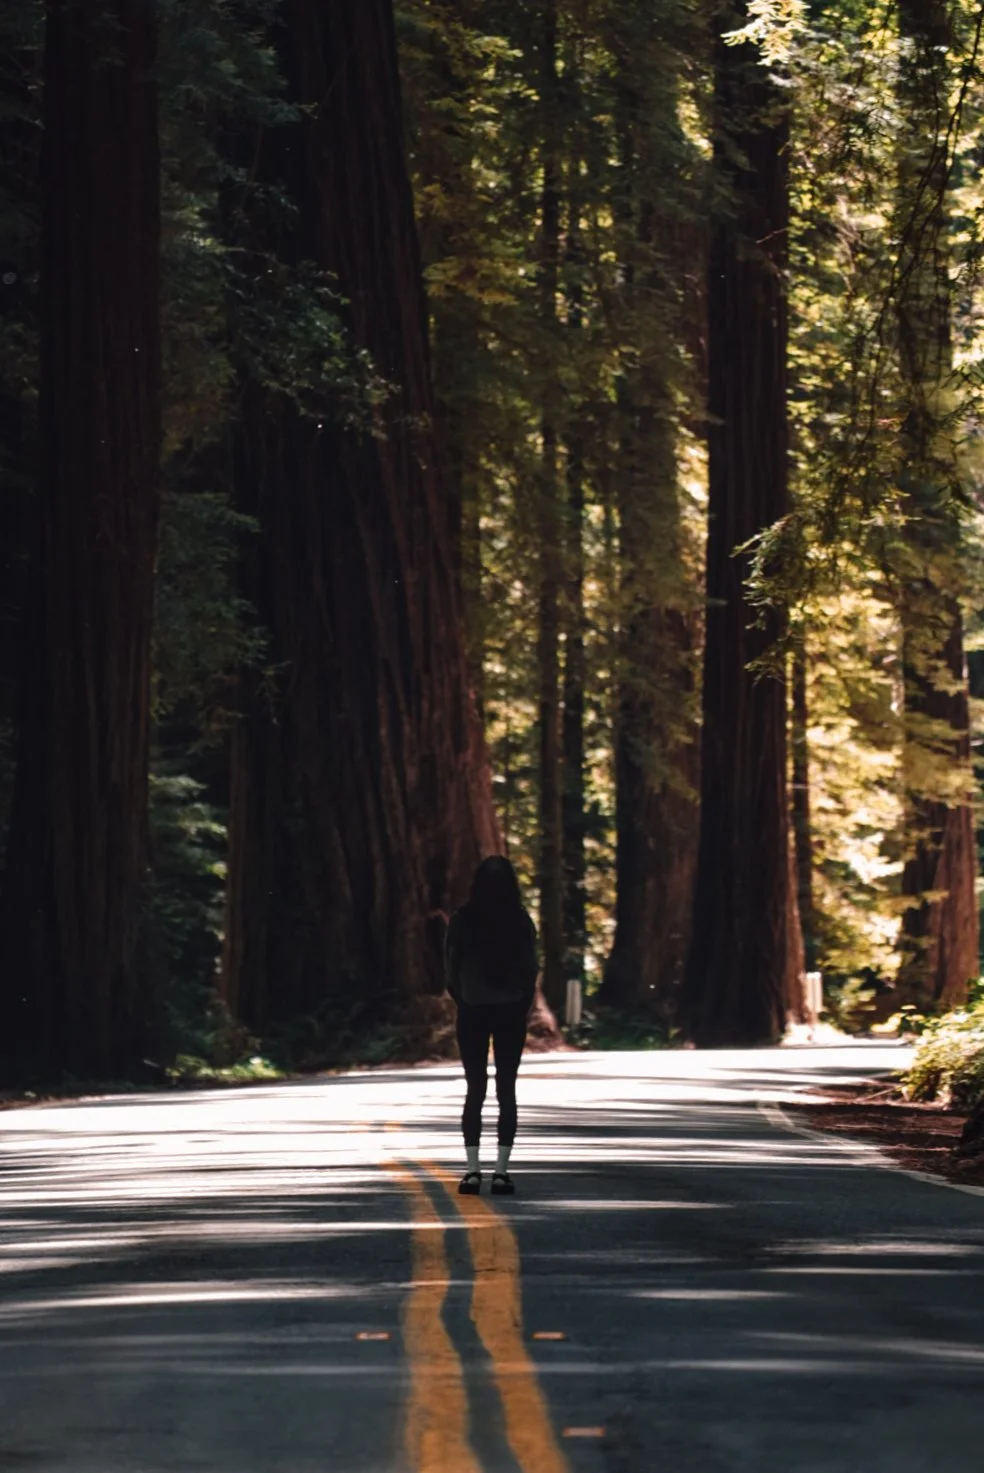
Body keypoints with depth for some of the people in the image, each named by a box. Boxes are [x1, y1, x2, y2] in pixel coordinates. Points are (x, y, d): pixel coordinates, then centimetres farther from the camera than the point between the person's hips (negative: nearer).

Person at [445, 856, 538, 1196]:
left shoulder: (462, 920, -6)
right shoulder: (520, 921, -6)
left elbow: (452, 969, -1)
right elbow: (530, 970, 0)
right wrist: (522, 1008, 12)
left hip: (472, 1012, 0)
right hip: (510, 1012, 0)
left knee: (475, 1089, 3)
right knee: (506, 1090, 2)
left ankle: (473, 1170, -2)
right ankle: (501, 1171, -1)